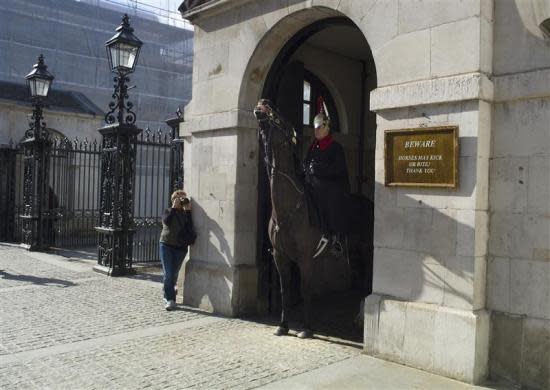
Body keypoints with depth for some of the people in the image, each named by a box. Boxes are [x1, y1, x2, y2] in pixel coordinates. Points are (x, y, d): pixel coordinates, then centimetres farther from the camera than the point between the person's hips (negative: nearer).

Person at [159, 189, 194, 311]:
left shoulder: (186, 213, 8)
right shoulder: (168, 211, 5)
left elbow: (189, 227, -9)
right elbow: (166, 221, -17)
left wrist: (188, 210, -10)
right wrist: (174, 208, -15)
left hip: (180, 247, 2)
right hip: (166, 245, -2)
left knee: (174, 274, 7)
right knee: (168, 273, -9)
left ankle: (167, 295, 24)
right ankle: (170, 300, -7)